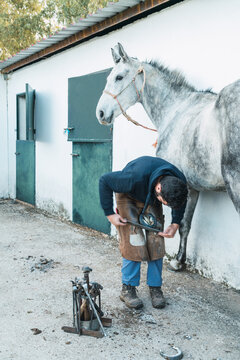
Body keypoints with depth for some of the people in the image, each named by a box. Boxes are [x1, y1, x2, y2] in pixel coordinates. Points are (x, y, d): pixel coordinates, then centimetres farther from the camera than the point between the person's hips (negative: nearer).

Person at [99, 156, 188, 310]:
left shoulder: (180, 182, -29)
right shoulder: (135, 178, -44)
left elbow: (181, 201, -2)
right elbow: (105, 181, -29)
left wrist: (175, 224, -12)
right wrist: (110, 214, -27)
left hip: (151, 199, 4)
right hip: (128, 197, -4)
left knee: (156, 241, -6)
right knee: (133, 242, -13)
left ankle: (155, 287, 6)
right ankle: (128, 289, 0)